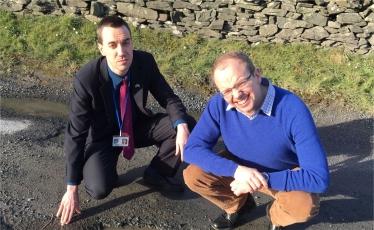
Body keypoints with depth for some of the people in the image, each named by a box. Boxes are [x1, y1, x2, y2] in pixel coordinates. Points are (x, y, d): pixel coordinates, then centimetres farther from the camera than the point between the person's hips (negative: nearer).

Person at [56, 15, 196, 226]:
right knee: (100, 189, -29)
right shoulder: (86, 78, -27)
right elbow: (75, 134, -21)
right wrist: (72, 188, -19)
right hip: (103, 136, -3)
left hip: (138, 126, 4)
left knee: (188, 126, -18)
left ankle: (158, 173, 6)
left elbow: (169, 98, -8)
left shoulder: (145, 62, -19)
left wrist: (182, 125, -32)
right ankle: (105, 172, 10)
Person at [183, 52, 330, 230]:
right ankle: (238, 204, 13)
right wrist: (236, 170, -34)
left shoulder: (293, 109, -33)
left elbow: (319, 178, -34)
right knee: (193, 175, -17)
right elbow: (192, 149, -20)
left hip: (285, 176, -3)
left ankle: (277, 216, 5)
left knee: (304, 205, -34)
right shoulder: (219, 104, -22)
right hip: (240, 168, 3)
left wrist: (264, 179, -37)